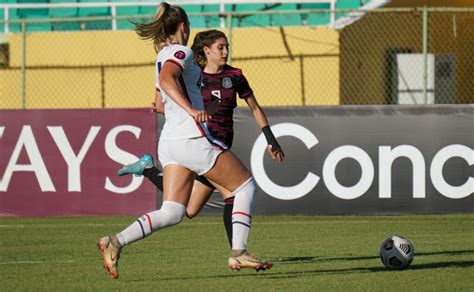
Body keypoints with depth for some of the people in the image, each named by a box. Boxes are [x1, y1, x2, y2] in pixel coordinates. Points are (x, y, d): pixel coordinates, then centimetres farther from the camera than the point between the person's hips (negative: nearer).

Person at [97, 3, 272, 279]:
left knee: (171, 213, 2)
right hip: (192, 139, -9)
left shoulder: (163, 57, 19)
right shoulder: (181, 52, -9)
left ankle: (116, 242, -14)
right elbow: (166, 80, -29)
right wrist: (191, 109, -39)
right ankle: (238, 252, 2)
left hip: (170, 140, 9)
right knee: (246, 184, 6)